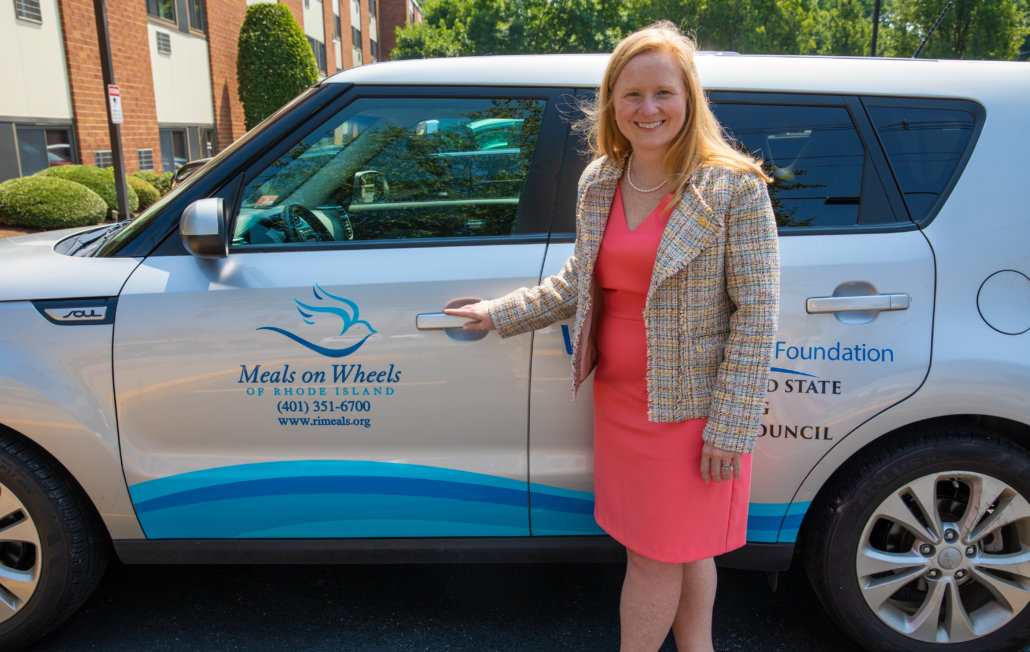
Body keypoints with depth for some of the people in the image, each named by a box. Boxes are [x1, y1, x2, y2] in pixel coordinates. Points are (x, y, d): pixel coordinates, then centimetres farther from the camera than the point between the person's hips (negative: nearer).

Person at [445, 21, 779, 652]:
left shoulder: (734, 186, -14)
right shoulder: (598, 182, 4)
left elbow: (757, 313, -14)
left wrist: (731, 427, -16)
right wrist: (503, 313, 11)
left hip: (690, 406, -5)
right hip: (618, 398, 6)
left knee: (656, 556, 8)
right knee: (681, 548, 21)